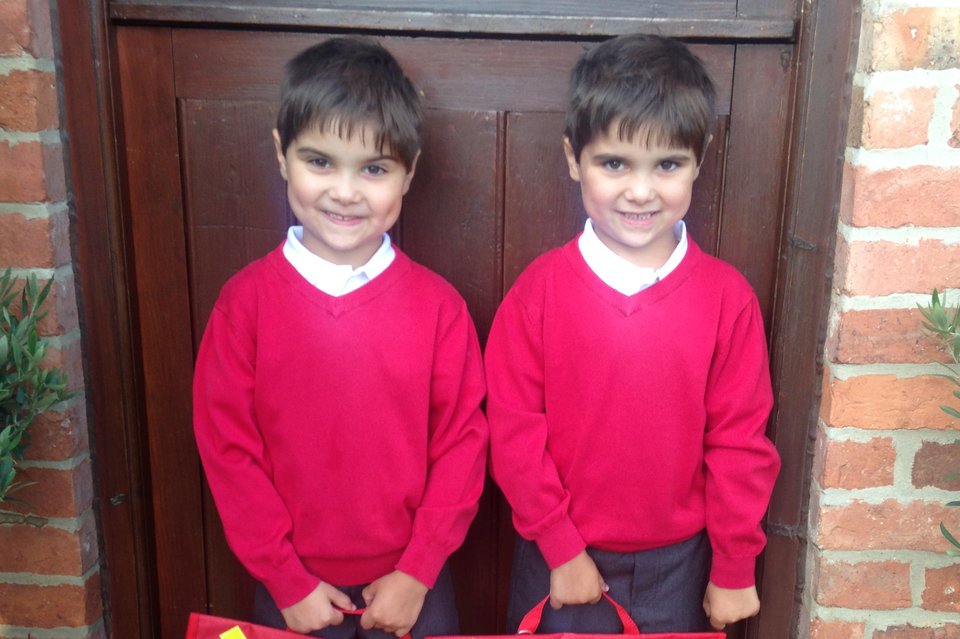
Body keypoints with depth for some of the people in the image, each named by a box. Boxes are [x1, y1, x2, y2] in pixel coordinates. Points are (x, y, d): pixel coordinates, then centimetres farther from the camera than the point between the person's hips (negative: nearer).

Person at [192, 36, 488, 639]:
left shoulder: (438, 305, -10)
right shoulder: (246, 300, -10)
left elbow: (463, 442, -7)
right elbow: (226, 444, -7)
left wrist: (417, 573, -8)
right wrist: (286, 579, -7)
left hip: (409, 583, 0)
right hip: (293, 588, 1)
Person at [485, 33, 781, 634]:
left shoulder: (729, 297, -10)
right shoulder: (539, 290, -12)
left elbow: (740, 442, -5)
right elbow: (514, 432, -9)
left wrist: (735, 568, 0)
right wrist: (561, 547, -8)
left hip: (677, 563, 1)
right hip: (561, 562, 0)